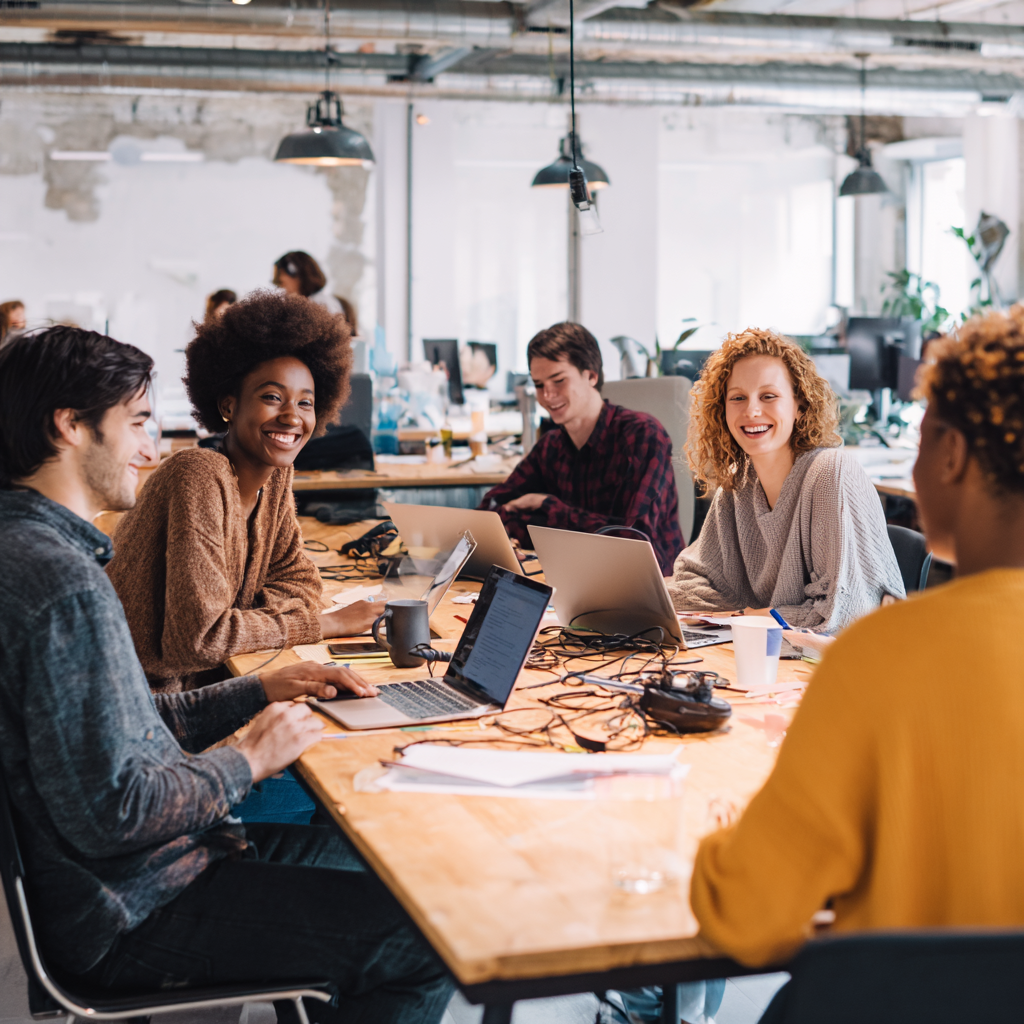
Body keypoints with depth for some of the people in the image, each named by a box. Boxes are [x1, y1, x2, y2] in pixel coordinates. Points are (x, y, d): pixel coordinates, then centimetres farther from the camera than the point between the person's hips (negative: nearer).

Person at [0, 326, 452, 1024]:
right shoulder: (65, 583, -25)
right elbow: (109, 813, -28)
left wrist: (261, 692, 9)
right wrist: (250, 761, -13)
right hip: (130, 914, -11)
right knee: (431, 938, -11)